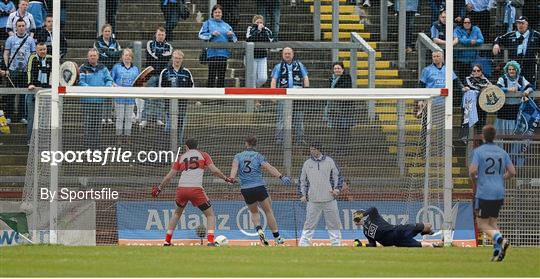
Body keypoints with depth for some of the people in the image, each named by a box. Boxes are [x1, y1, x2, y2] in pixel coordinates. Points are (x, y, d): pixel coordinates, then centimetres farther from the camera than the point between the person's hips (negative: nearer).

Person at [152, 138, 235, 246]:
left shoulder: (181, 158, 20)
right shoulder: (203, 155, 14)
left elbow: (169, 176, 16)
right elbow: (214, 170, 1)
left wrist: (159, 188, 26)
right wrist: (226, 178, 15)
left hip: (181, 189, 3)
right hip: (196, 189, -3)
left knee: (177, 213, 28)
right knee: (210, 215, 9)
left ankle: (167, 241, 25)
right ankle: (210, 241, -11)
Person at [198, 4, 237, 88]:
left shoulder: (226, 25, 19)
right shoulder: (208, 23, 10)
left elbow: (234, 40, 18)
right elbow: (201, 35, -1)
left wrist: (231, 35, -4)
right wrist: (212, 34, -14)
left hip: (224, 53, 3)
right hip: (212, 52, -3)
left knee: (221, 75, 3)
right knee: (212, 75, -7)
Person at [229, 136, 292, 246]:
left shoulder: (238, 156, 10)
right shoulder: (258, 156, 4)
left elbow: (235, 166, -10)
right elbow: (269, 167, -10)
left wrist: (231, 178, -25)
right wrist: (281, 176, -19)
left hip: (245, 190, 2)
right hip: (259, 187, -2)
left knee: (254, 212, 19)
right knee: (268, 212, 8)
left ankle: (259, 230, -8)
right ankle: (277, 237, 7)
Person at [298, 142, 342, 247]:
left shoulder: (329, 161, 5)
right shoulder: (307, 163, 8)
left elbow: (336, 176, 10)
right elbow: (303, 180, 14)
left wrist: (337, 189, -5)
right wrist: (303, 194, 5)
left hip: (329, 198, 0)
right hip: (313, 200, 0)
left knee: (333, 222, 4)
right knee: (309, 223, -2)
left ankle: (336, 243, 12)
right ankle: (303, 244, 1)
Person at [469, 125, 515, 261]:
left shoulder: (478, 151, -5)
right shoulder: (502, 152, 8)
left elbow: (473, 170, -15)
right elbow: (512, 172, 5)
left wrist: (474, 181, 6)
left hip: (484, 193, -5)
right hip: (499, 194, 5)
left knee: (482, 224, 3)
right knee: (493, 222, 17)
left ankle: (500, 239, -24)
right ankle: (497, 251, 1)